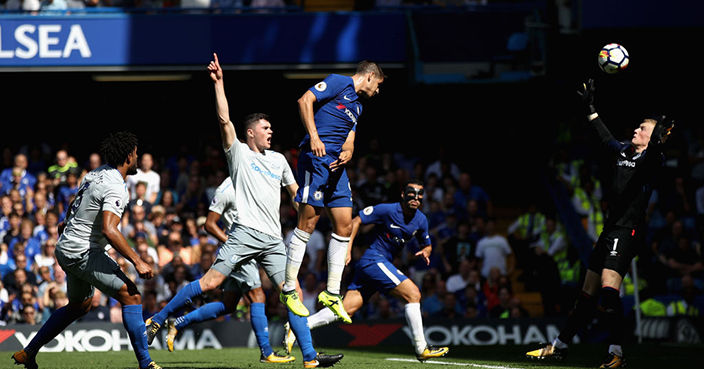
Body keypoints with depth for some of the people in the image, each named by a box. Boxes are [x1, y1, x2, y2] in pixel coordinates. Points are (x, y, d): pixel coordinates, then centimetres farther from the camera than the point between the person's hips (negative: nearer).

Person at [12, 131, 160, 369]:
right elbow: (109, 231, -33)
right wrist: (137, 262, -30)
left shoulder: (95, 174, 8)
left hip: (66, 249, 10)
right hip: (83, 253, -10)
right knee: (131, 296, -12)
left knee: (79, 306, 26)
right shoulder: (115, 188, -21)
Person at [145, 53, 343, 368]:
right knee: (210, 282, -14)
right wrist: (219, 83, -11)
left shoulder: (278, 159, 22)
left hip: (273, 240, 5)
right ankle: (157, 320, -3)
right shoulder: (238, 152, 6)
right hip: (245, 233, -5)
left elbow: (295, 191, 32)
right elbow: (224, 119, -6)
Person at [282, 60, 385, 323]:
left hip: (336, 167, 9)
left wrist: (347, 154, -3)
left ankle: (332, 293, 10)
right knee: (308, 223, -10)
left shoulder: (357, 107, 26)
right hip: (316, 159, -9)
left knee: (344, 225, 3)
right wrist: (314, 137, -21)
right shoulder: (339, 83, 0)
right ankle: (289, 290, -4)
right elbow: (305, 100, -11)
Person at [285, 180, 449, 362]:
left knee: (346, 309, -2)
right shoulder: (388, 210, -13)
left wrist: (425, 251, -3)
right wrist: (347, 249, -14)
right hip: (374, 260, -8)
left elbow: (427, 245, 22)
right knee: (413, 293, -17)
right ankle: (421, 348, -12)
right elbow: (356, 221, -7)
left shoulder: (421, 220, 8)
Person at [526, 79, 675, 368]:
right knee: (588, 293, 14)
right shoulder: (625, 152, 16)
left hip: (628, 231, -8)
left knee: (609, 289, -23)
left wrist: (657, 140, -50)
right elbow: (606, 138, 32)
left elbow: (652, 157, -30)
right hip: (610, 230, 8)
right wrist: (590, 111, 37)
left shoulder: (651, 158, -6)